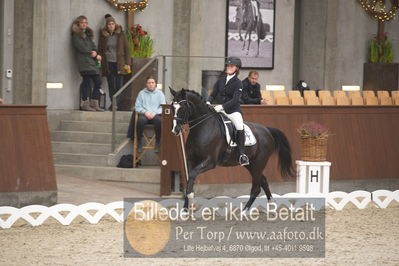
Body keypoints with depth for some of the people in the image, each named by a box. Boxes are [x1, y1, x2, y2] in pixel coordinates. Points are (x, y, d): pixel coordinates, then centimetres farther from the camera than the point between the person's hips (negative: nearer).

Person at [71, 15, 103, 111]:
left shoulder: (88, 34, 24)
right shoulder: (76, 35, 0)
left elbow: (93, 46, 17)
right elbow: (81, 48, -10)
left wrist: (96, 54, -3)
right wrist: (91, 53, -2)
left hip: (92, 61, 8)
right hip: (83, 62, -8)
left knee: (98, 82, 3)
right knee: (87, 82, -11)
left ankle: (94, 104, 8)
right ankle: (85, 104, -7)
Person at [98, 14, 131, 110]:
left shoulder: (121, 34, 2)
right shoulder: (103, 35, 6)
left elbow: (127, 48, 3)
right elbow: (100, 49, 12)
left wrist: (127, 63, -2)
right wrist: (101, 62, 3)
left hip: (119, 63, -1)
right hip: (108, 63, 1)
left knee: (119, 84, -6)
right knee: (111, 84, 1)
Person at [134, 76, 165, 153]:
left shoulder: (160, 93, 14)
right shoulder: (141, 93, 15)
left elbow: (163, 107, 4)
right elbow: (137, 107, 9)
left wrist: (154, 113, -12)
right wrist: (145, 112, -9)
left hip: (155, 115, 0)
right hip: (144, 115, 0)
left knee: (159, 120, -37)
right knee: (140, 120, -36)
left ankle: (157, 143, -24)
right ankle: (139, 144, -25)